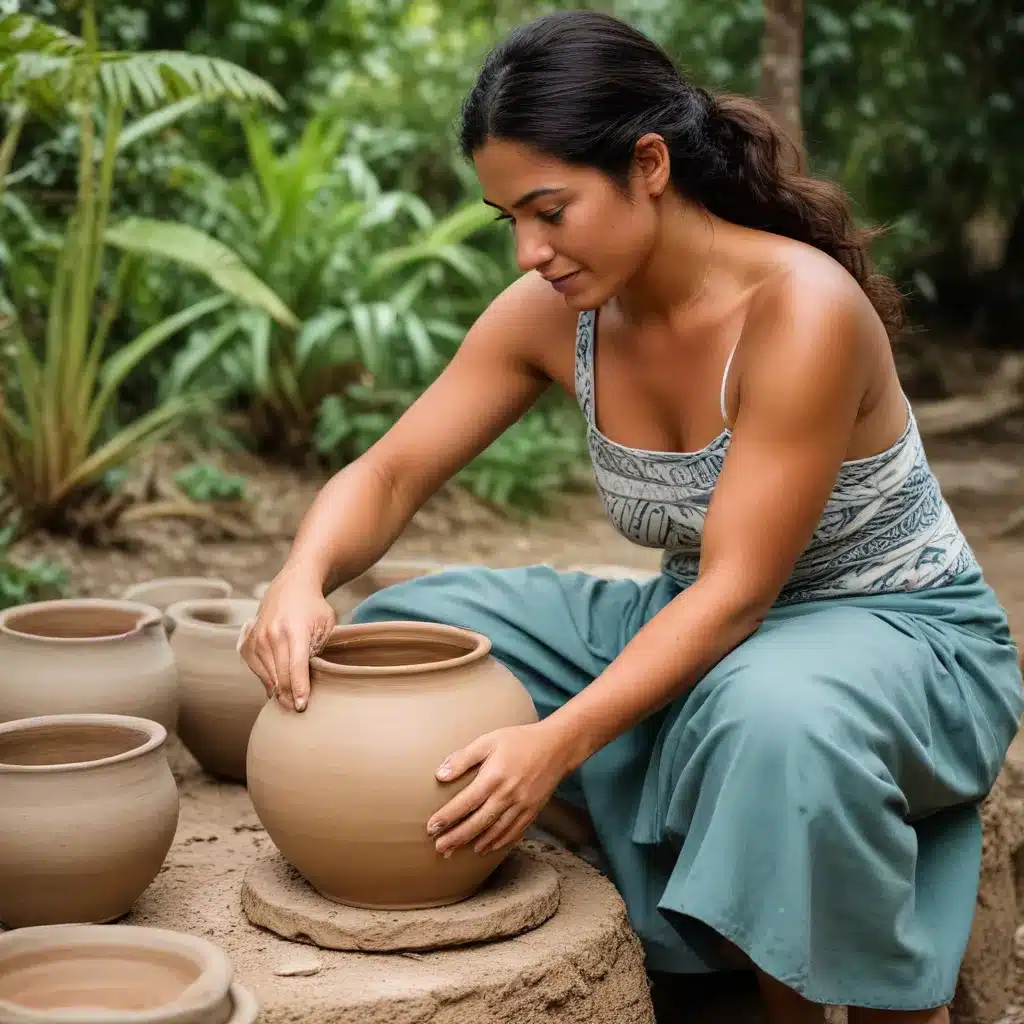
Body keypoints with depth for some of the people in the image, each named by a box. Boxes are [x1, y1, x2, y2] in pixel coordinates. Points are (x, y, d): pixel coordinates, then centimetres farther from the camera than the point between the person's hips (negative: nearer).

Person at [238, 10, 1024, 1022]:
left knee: (779, 715, -41)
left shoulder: (799, 309, -27)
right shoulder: (554, 312, -9)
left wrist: (557, 742, -39)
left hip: (902, 636, -6)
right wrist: (301, 580, -28)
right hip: (707, 629, 7)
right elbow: (388, 476, -6)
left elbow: (739, 593, -29)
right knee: (413, 627, -7)